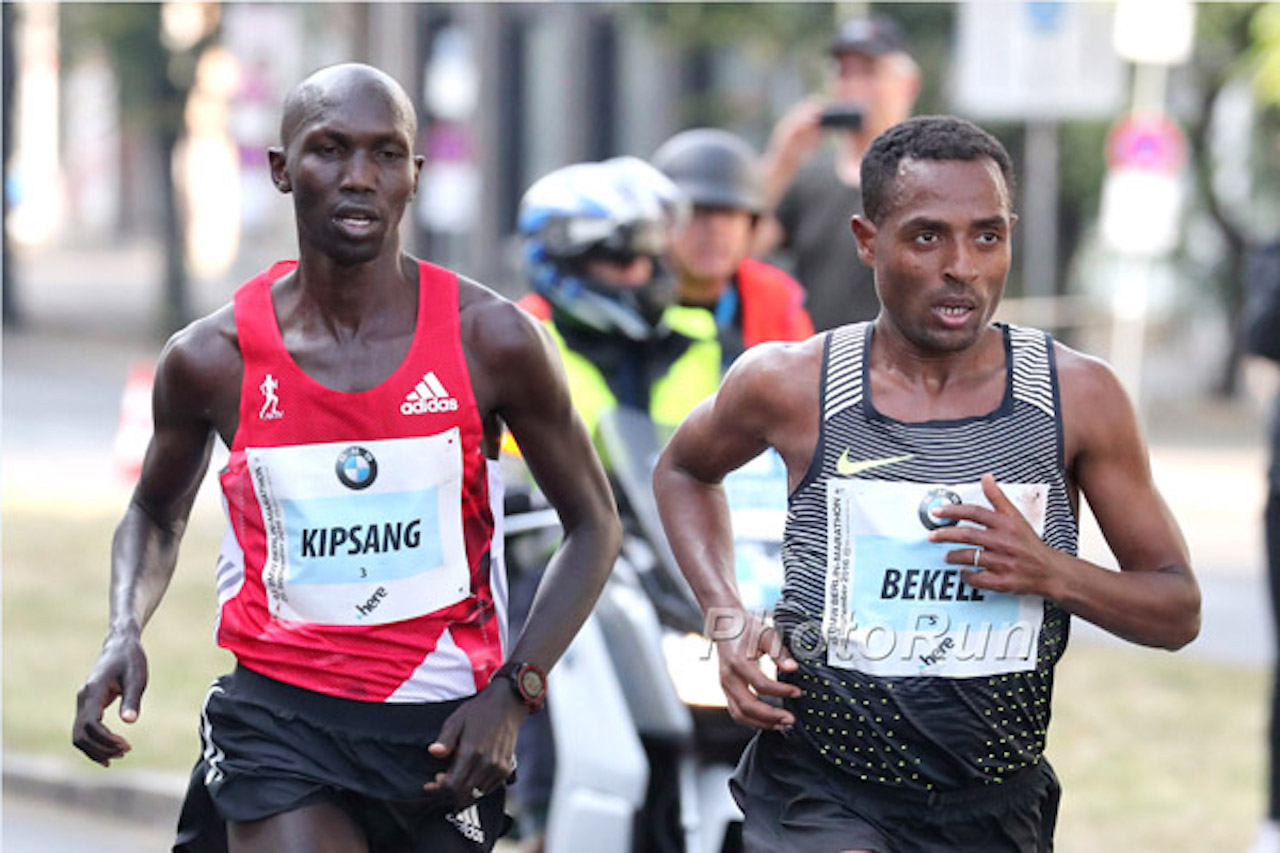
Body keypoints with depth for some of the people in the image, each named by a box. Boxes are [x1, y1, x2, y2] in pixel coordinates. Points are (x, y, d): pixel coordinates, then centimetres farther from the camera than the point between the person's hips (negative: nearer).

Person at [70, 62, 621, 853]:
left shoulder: (491, 340, -6)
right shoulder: (214, 358, -3)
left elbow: (594, 525, 4)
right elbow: (157, 514, 16)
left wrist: (513, 693, -7)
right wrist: (125, 633, -4)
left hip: (443, 725, 1)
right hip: (278, 713, -1)